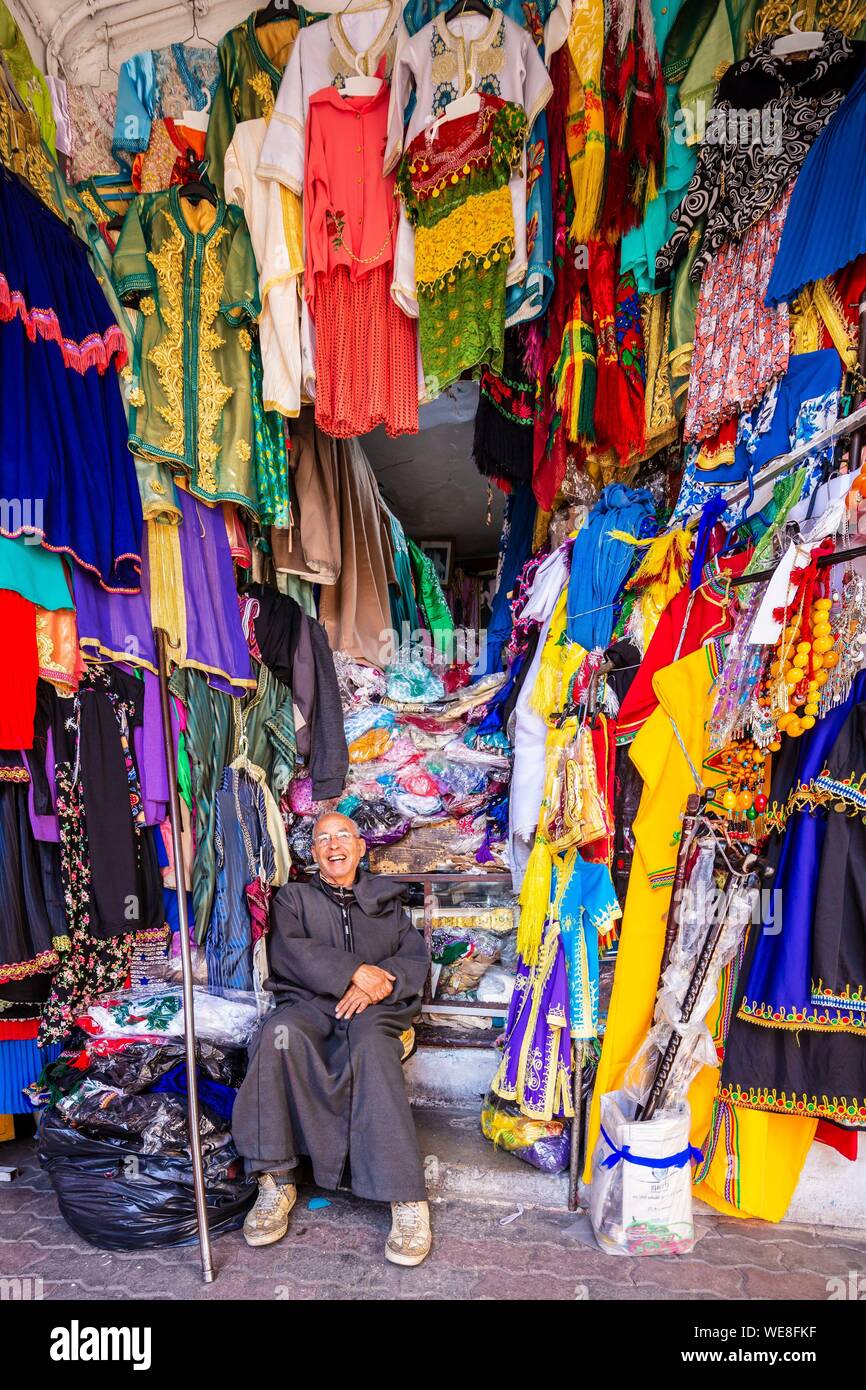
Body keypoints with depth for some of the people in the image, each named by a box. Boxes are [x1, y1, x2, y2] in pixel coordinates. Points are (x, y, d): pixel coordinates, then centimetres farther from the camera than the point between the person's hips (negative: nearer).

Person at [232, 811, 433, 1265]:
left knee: (371, 1045, -35)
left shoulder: (386, 899, 23)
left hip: (371, 1008, 0)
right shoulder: (293, 897, 20)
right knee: (280, 1033, -34)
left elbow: (416, 959, 11)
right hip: (310, 1004, 1)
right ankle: (275, 1180, -26)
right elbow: (286, 950, -1)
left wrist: (379, 983, -11)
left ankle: (407, 1199, -35)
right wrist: (353, 970, -13)